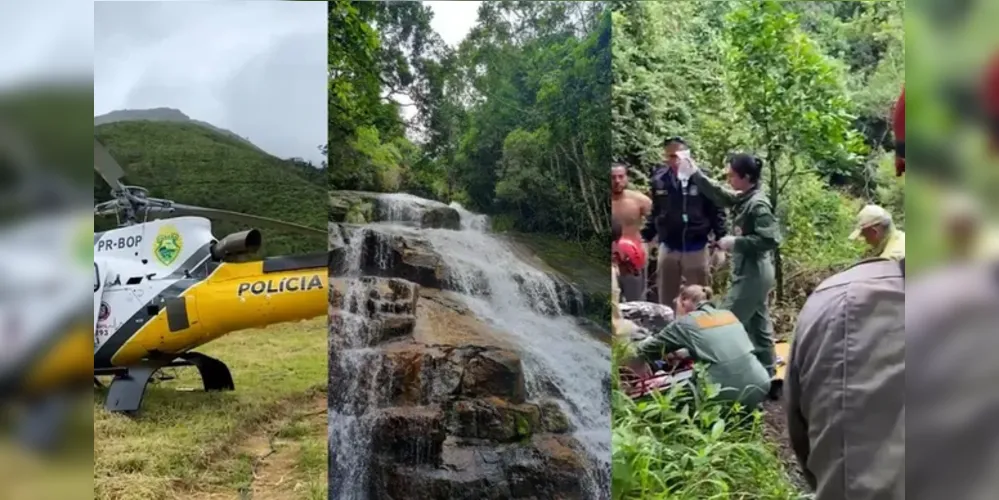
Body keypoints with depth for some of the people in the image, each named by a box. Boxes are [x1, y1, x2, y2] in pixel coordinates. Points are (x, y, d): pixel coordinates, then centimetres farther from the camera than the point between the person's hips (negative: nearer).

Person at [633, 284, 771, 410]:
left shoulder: (685, 323, 2)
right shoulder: (728, 314, 17)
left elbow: (645, 349, 11)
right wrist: (683, 353, 34)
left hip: (730, 396, -6)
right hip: (761, 388, 6)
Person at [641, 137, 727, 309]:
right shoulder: (659, 179, -3)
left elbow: (716, 212, -5)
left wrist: (720, 243, -8)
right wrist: (645, 238, 7)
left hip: (697, 248, -2)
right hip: (668, 248, 2)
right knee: (666, 300, 12)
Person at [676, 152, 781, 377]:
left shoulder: (758, 204, -21)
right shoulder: (743, 198, 5)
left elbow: (771, 239, -26)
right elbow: (719, 194, 19)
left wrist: (735, 242, -21)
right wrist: (695, 174, 11)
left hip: (752, 274, -10)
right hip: (751, 273, 10)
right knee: (757, 323, 17)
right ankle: (767, 371, 27)